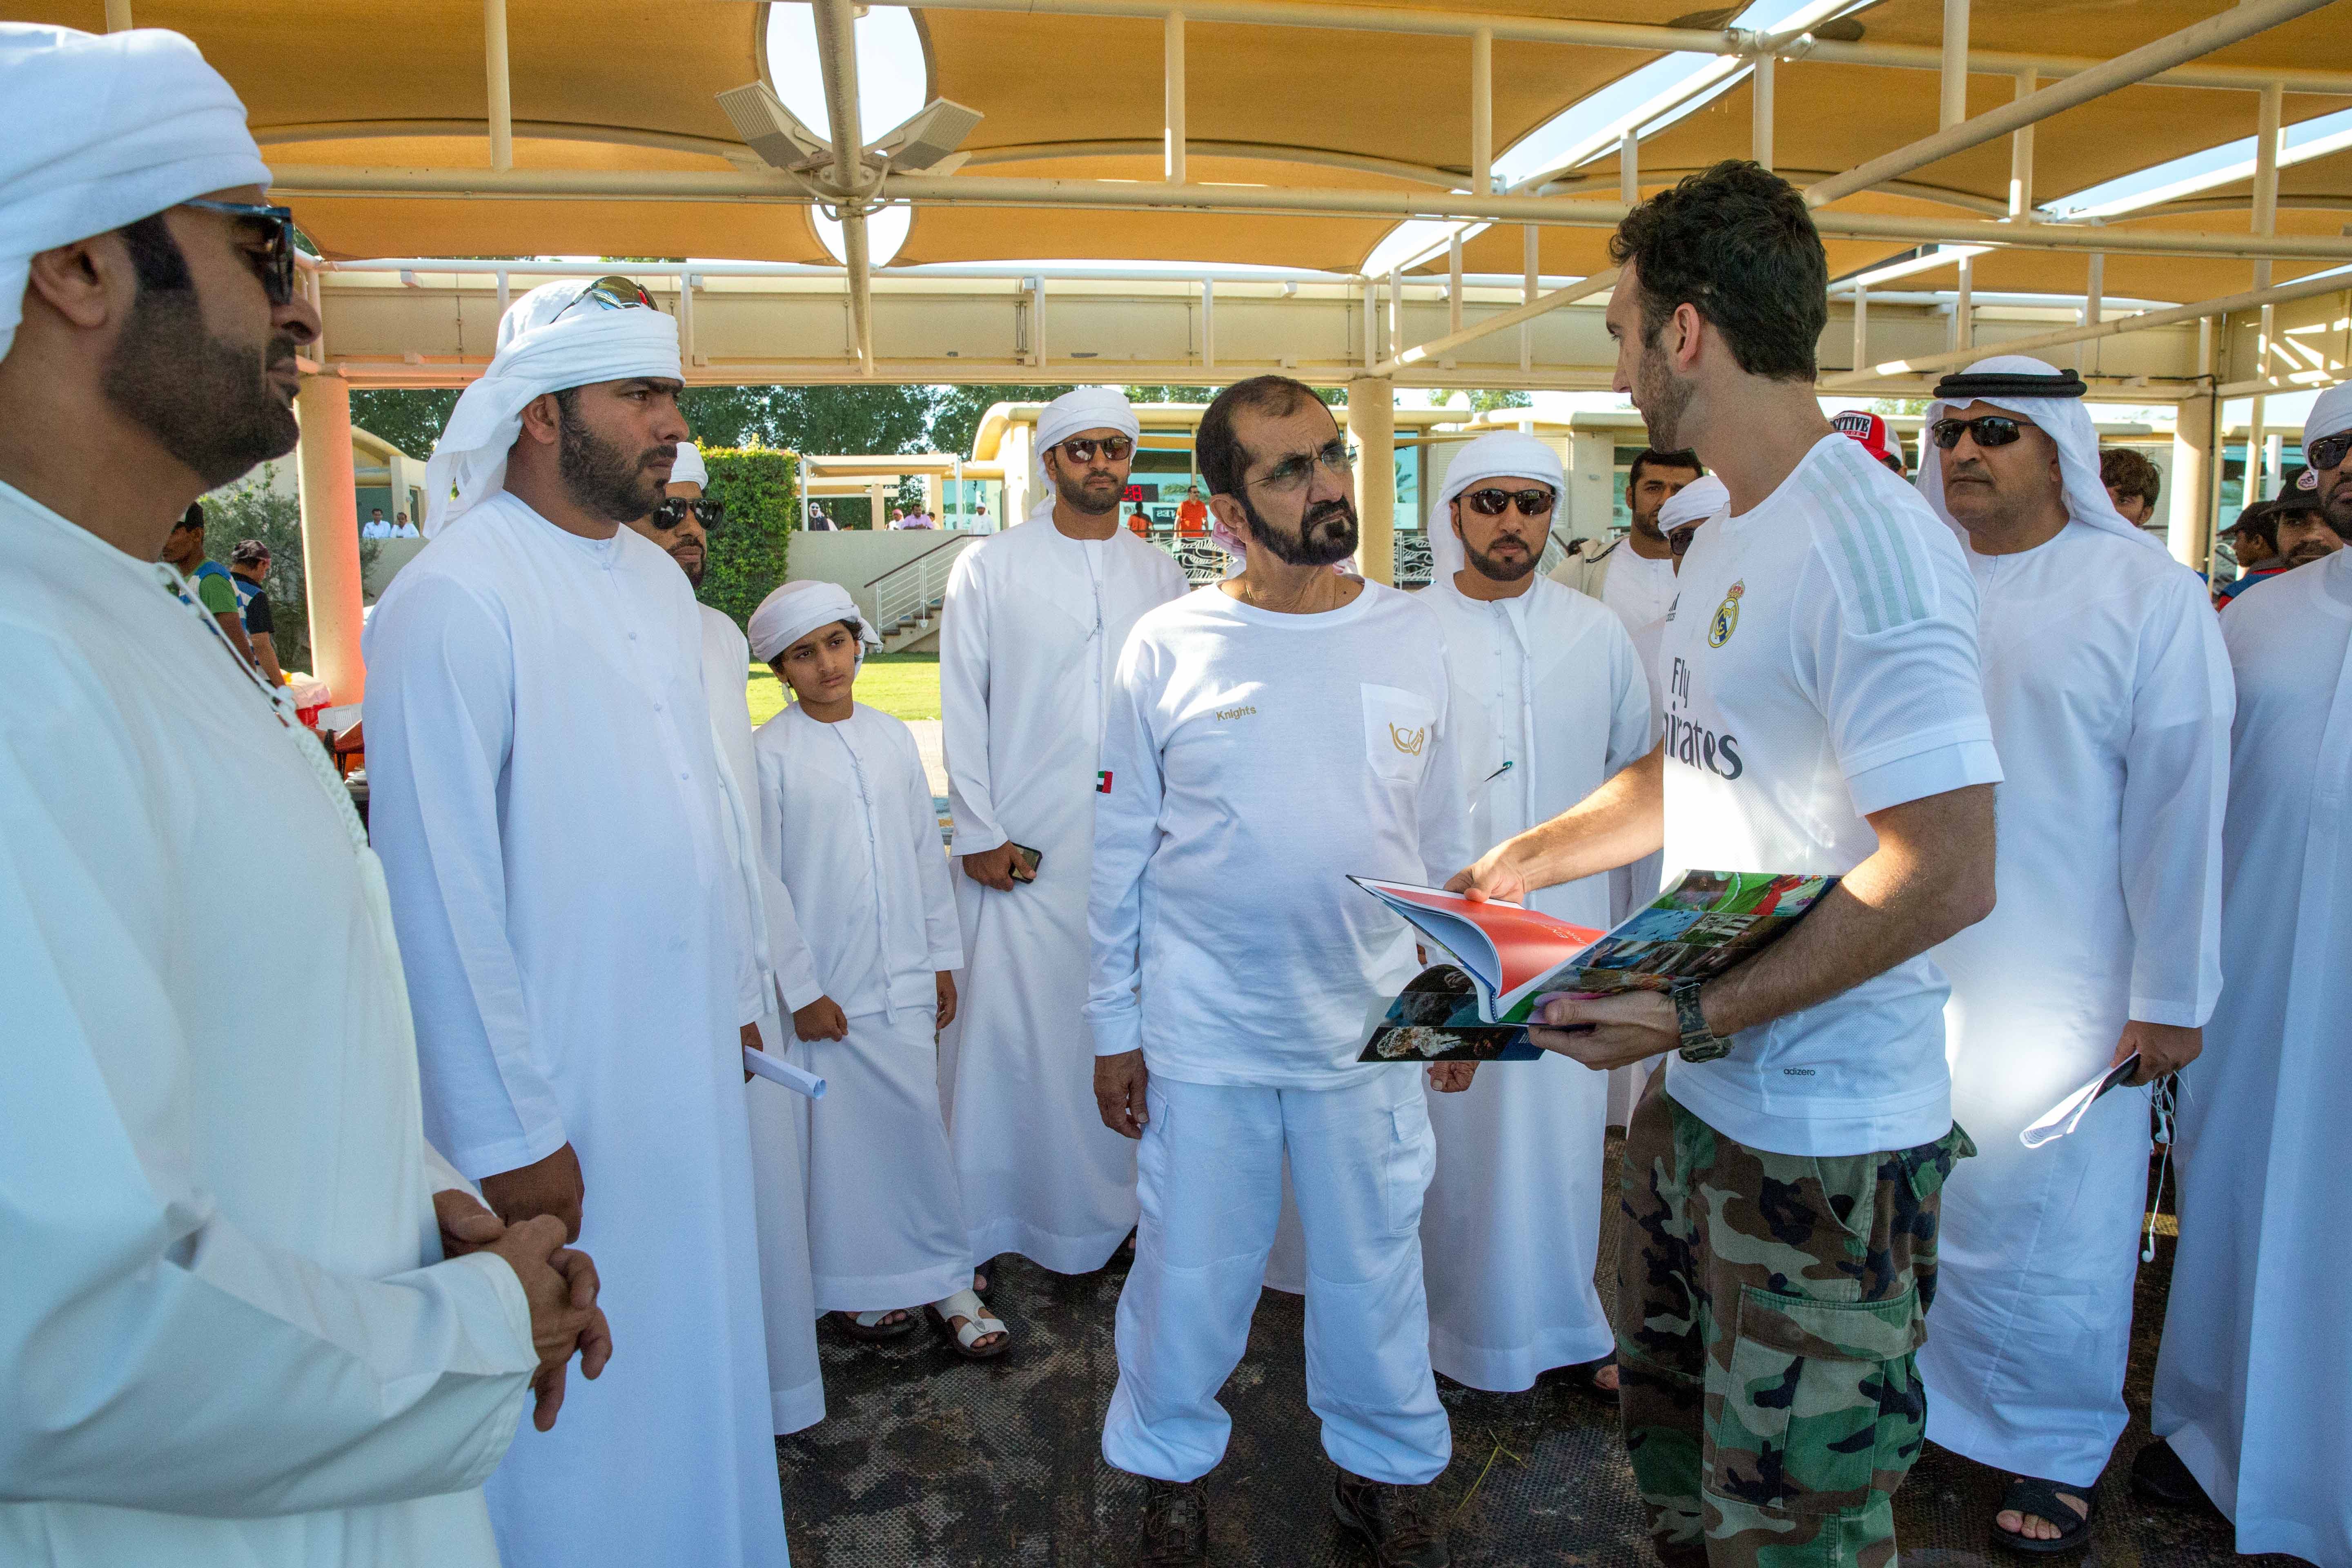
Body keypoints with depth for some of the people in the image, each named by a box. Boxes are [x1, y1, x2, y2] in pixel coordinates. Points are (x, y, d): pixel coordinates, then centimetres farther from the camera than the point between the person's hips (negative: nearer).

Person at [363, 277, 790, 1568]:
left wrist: (727, 997, 14)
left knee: (696, 1346, 22)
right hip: (562, 1081, -7)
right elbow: (441, 890, -18)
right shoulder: (452, 600, -18)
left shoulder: (657, 578, 7)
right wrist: (510, 1134, -16)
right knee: (575, 1395, 10)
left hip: (690, 1057, 8)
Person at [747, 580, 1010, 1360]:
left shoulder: (893, 738, 6)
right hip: (824, 988, -3)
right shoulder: (770, 754, -6)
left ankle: (945, 1281, 19)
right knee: (838, 1135, 5)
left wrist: (943, 957, 11)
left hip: (903, 978, 3)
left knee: (919, 1123, 5)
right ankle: (852, 1287, 24)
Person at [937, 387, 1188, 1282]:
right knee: (1008, 1020, -1)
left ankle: (1107, 1205, 21)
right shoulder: (990, 569, 4)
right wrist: (978, 831, -5)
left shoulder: (1160, 576, 12)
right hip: (1021, 843, -2)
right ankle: (989, 1219, 13)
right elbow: (962, 706, 1)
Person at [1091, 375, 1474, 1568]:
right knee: (1191, 1267, 13)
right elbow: (1120, 853, 0)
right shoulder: (1166, 647, -6)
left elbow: (1443, 832, 7)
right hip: (1202, 1030, -1)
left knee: (1373, 1264, 15)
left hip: (1370, 1022, 2)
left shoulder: (1412, 633, 0)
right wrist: (1112, 1029, 1)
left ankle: (1388, 1470, 40)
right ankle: (1172, 1464, 39)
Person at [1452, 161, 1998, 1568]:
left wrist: (1699, 1015, -24)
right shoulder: (1728, 540, 10)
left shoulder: (1872, 548, -21)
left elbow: (1949, 874, -25)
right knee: (1670, 1418, 25)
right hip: (1700, 1092, 9)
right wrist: (1524, 864, 17)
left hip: (1827, 1139, -9)